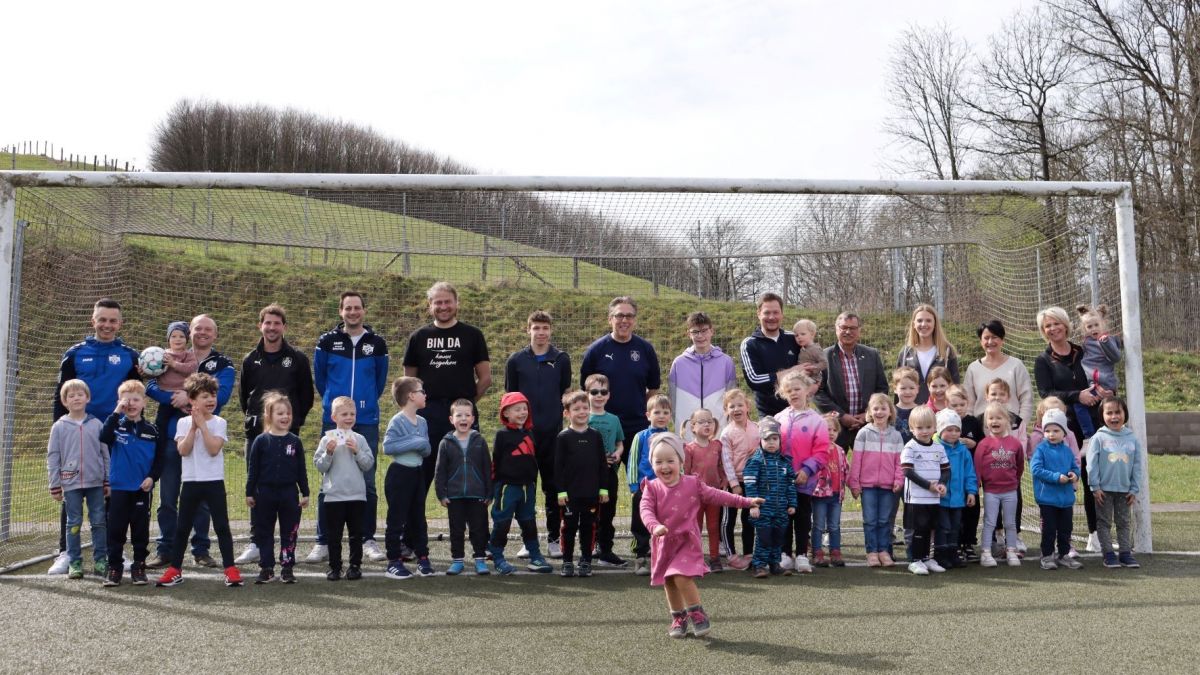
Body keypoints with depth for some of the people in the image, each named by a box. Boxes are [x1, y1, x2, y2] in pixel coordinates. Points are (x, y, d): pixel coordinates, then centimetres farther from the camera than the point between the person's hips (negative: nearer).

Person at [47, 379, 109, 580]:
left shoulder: (97, 424, 3)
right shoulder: (59, 427, 1)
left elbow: (105, 454, 7)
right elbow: (52, 457, 3)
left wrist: (108, 481, 5)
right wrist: (55, 486, 0)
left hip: (96, 482, 1)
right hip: (71, 483, -1)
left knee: (99, 522, 5)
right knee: (74, 524, 5)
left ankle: (100, 560, 13)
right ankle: (75, 563, 12)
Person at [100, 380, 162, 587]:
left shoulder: (151, 430, 4)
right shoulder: (116, 425, 0)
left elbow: (159, 459, 7)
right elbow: (104, 437, -22)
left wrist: (152, 477, -8)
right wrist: (116, 412, -23)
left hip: (142, 489, 1)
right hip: (119, 487, -1)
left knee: (141, 529, 6)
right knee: (116, 529, 3)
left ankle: (139, 566, 16)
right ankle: (114, 567, 12)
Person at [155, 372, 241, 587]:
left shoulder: (219, 423, -2)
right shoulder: (183, 423, 3)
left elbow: (214, 449, -16)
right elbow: (183, 450, -10)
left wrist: (202, 424, -15)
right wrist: (193, 427, -15)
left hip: (214, 481, -2)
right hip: (190, 481, 2)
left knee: (222, 526, -1)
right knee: (182, 527, 8)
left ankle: (230, 569, 3)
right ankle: (175, 570, 18)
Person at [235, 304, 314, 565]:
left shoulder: (297, 358, 2)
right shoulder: (251, 360, 9)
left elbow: (306, 395, 6)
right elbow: (243, 394, 18)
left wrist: (295, 422, 3)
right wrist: (253, 418, 11)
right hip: (256, 434, 3)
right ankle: (257, 544, 9)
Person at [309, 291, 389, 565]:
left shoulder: (377, 343, 4)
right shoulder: (327, 341, 2)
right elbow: (319, 377, 14)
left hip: (367, 422, 1)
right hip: (333, 421, 0)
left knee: (367, 483, 4)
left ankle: (368, 540, 13)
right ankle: (323, 542, 9)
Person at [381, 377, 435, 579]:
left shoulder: (422, 422, 8)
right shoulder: (397, 422, -14)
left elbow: (428, 450, 8)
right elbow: (387, 447, -23)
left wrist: (423, 445, -15)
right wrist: (414, 443, -21)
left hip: (418, 473, 7)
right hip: (399, 474, -7)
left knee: (418, 518, 13)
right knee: (397, 520, -1)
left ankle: (422, 558, 21)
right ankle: (394, 562, 5)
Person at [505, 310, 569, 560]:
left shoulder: (561, 359, 5)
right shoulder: (516, 360, 5)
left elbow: (566, 394, 9)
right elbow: (510, 396, 8)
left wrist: (561, 420, 3)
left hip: (553, 433, 0)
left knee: (553, 487, 4)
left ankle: (553, 539, 12)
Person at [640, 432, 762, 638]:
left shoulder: (692, 484, -3)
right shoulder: (652, 488, -3)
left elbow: (716, 496, 1)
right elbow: (646, 509, -16)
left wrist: (746, 502, -2)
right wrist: (655, 526, -37)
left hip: (687, 540, -3)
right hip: (664, 543, 3)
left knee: (682, 577, -19)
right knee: (669, 582, 11)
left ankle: (698, 615, -1)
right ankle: (678, 618, 31)